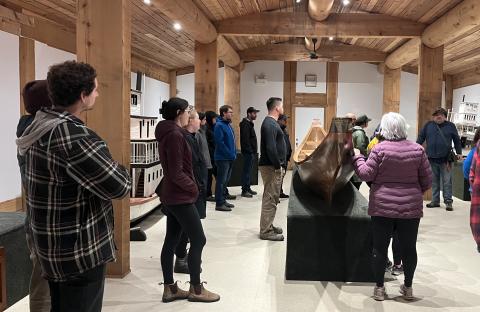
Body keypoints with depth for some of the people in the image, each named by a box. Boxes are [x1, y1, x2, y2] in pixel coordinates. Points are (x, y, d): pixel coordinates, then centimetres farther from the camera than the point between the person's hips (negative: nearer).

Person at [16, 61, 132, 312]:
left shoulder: (40, 126, 5)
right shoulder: (74, 135, -27)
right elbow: (119, 185, -22)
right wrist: (119, 170, -2)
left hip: (54, 247, 10)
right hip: (79, 251, -9)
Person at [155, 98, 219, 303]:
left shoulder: (168, 133, 12)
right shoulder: (175, 134, -19)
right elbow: (176, 173, -22)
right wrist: (193, 188, -8)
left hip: (172, 195, 10)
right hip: (180, 197, -10)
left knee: (171, 241, 12)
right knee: (198, 240, -1)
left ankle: (169, 289, 21)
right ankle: (196, 289, 11)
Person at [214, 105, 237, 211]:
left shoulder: (228, 124, 14)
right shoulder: (219, 125, -13)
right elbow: (220, 142, -20)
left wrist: (234, 153, 10)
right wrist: (230, 154, -17)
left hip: (230, 158, 9)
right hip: (223, 158, -9)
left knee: (226, 180, 15)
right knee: (221, 181, -4)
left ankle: (223, 199, 25)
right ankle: (219, 204, 2)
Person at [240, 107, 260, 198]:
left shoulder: (250, 123, 18)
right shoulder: (245, 124, -14)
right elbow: (245, 139, -21)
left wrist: (254, 151, 16)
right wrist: (250, 150, -20)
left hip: (251, 152, 10)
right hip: (248, 152, -10)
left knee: (249, 170, 14)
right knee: (247, 171, -6)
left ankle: (248, 188, 22)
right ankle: (244, 191, -2)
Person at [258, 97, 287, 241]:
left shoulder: (271, 122, 17)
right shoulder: (270, 124, -16)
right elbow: (270, 148, -25)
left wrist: (279, 165, 18)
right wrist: (278, 166, -20)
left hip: (273, 165, 11)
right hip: (271, 166, -11)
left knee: (271, 197, 17)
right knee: (270, 198, -6)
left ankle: (268, 225, 27)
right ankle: (266, 231, -1)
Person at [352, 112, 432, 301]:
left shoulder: (380, 149, -11)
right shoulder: (417, 149, -1)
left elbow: (366, 174, -8)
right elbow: (427, 180, 3)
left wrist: (357, 157, 7)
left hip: (383, 207, -2)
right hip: (411, 207, 3)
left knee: (380, 248, 8)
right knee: (408, 248, 14)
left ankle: (379, 288, 17)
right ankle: (408, 288, 26)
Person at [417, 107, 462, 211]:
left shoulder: (451, 126, 5)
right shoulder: (428, 125, 6)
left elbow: (456, 140, 10)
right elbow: (420, 138, 8)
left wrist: (459, 152, 9)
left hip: (445, 159, -1)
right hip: (432, 159, 2)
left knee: (447, 181, 1)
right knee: (434, 181, 10)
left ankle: (448, 201, 7)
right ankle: (435, 200, 18)